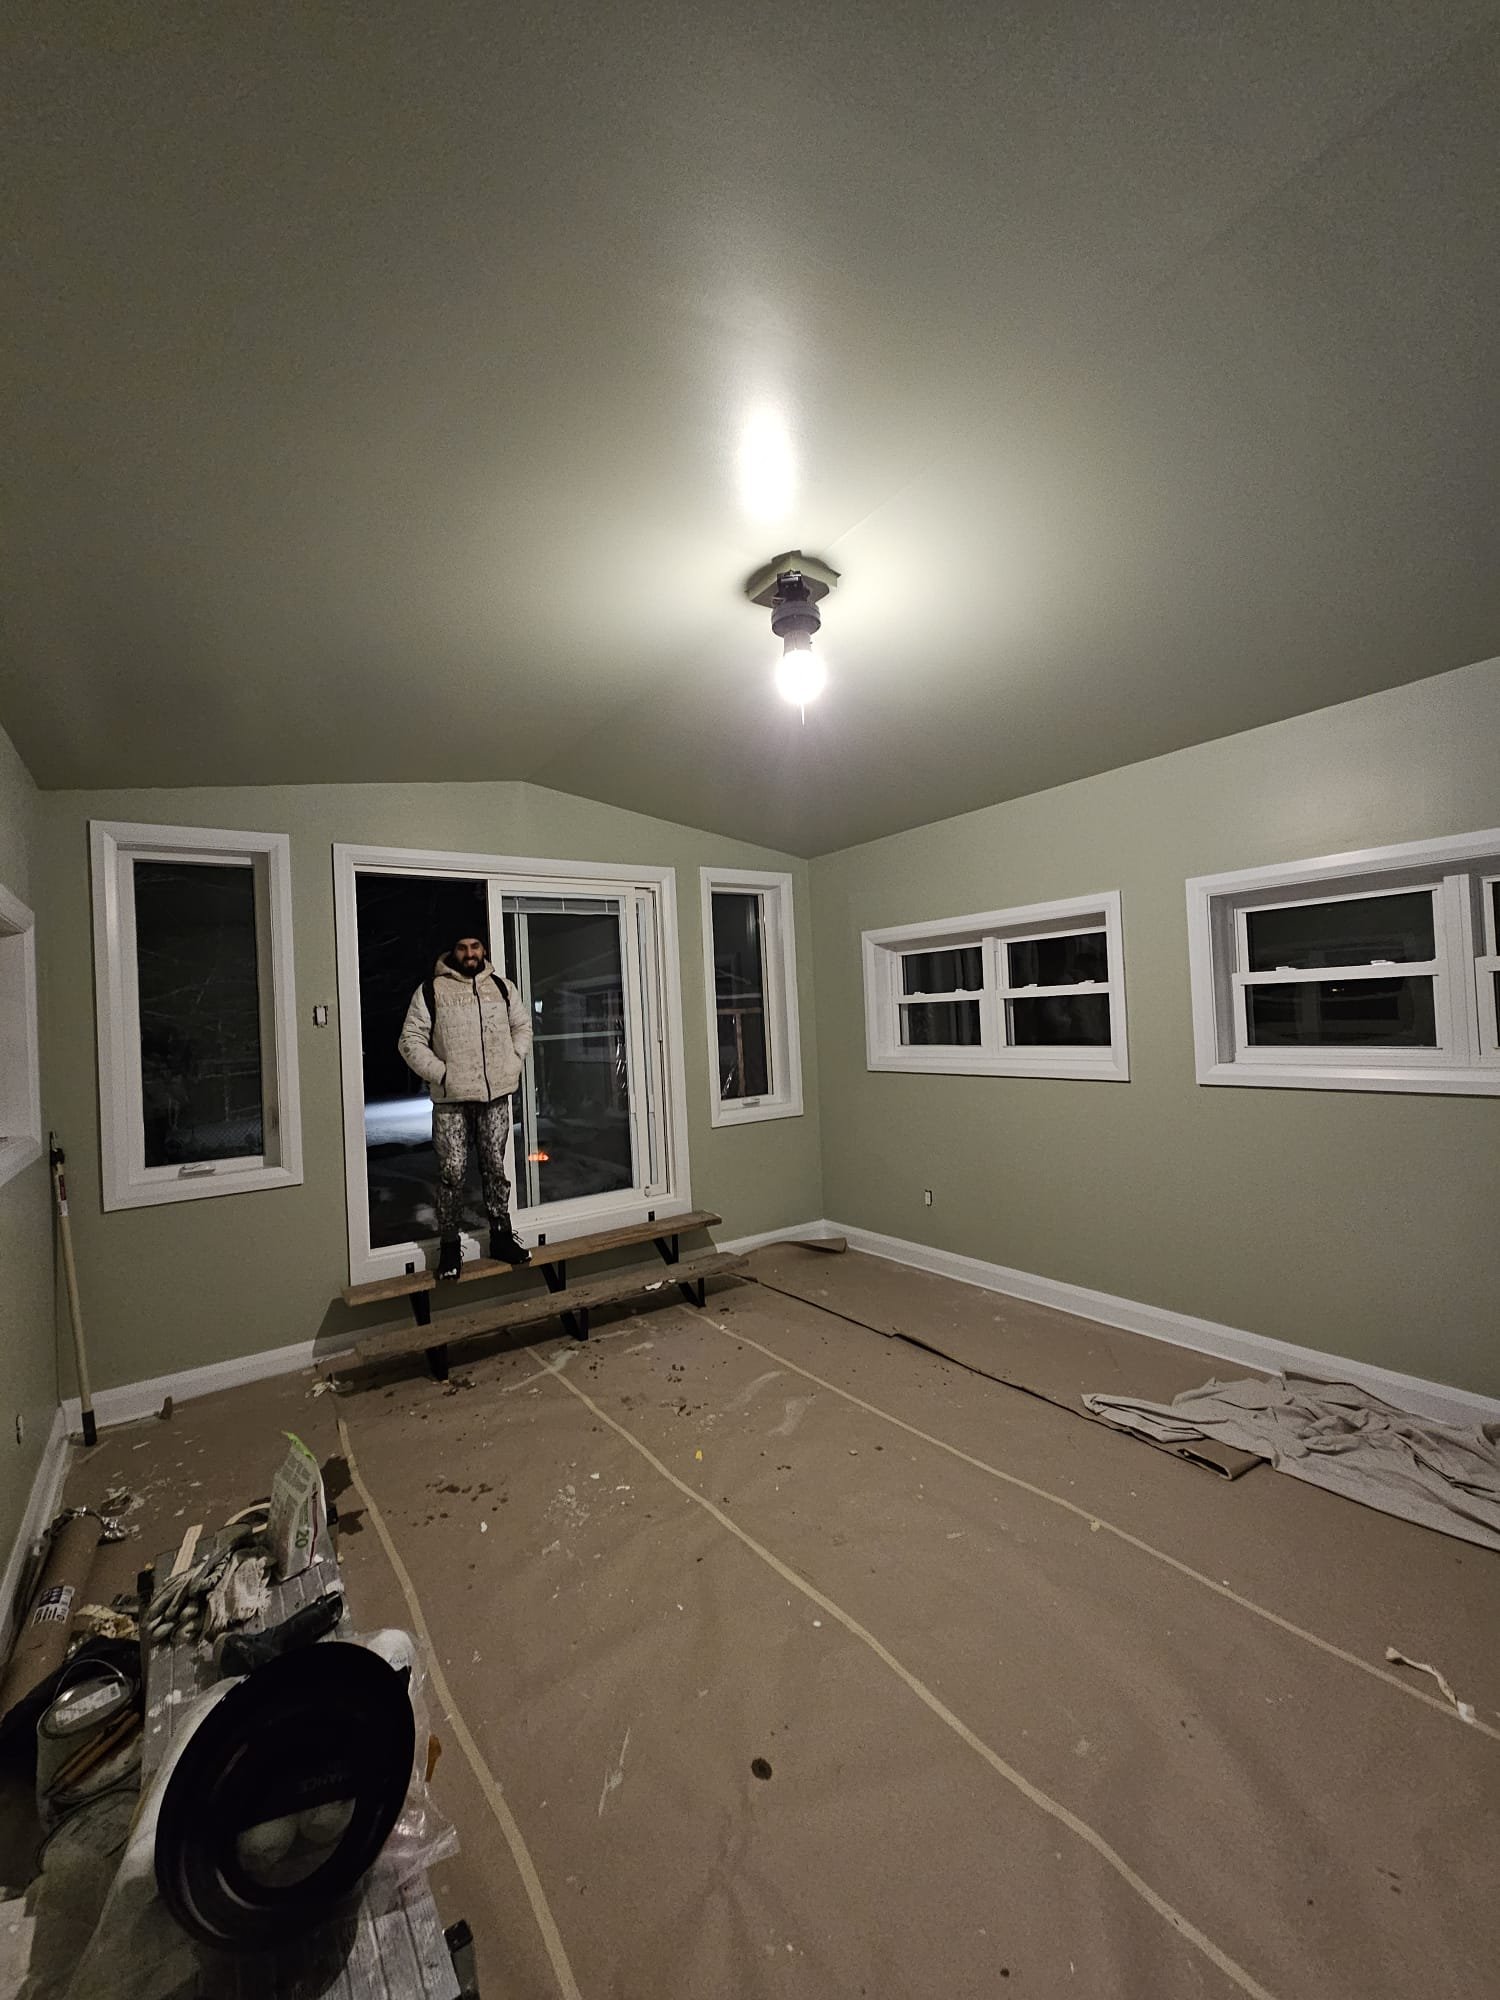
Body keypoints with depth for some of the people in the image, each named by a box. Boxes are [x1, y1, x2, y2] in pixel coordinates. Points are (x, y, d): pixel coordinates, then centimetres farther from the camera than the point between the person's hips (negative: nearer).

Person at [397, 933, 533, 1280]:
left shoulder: (501, 986, 10)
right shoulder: (431, 990, -1)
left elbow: (522, 1025, 19)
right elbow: (411, 1040, -2)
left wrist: (514, 1062, 6)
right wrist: (439, 1073, -10)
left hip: (495, 1095, 3)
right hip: (451, 1099, -3)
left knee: (496, 1168, 10)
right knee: (452, 1172, 0)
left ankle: (502, 1235, 22)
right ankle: (449, 1246, 15)